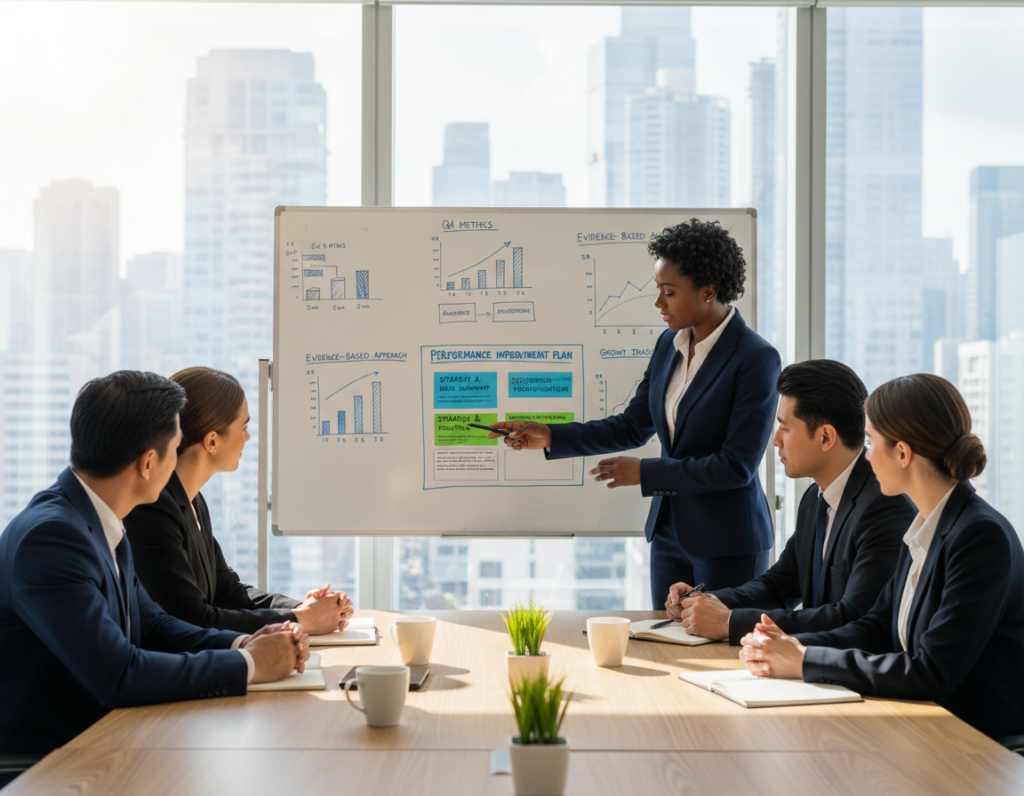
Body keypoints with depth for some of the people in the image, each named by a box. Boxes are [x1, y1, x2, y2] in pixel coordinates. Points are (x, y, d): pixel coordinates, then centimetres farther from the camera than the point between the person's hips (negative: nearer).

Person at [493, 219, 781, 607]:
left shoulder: (758, 358, -17)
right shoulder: (669, 345, 6)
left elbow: (737, 466, -19)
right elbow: (632, 427, 13)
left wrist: (645, 473, -17)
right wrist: (550, 437, 3)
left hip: (727, 542, -7)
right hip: (669, 532, 7)